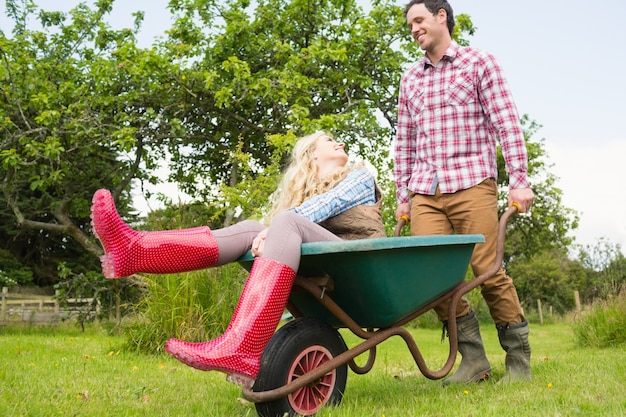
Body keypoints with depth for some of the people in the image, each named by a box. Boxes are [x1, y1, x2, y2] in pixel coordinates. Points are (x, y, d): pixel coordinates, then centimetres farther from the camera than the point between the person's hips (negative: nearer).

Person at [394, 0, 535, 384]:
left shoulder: (479, 63, 7)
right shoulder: (411, 78, 20)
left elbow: (507, 123, -1)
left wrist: (519, 180, -9)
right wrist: (403, 194, 16)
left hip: (472, 184, -4)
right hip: (424, 191, 5)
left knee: (489, 272, -6)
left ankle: (519, 360, 11)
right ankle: (473, 359, 7)